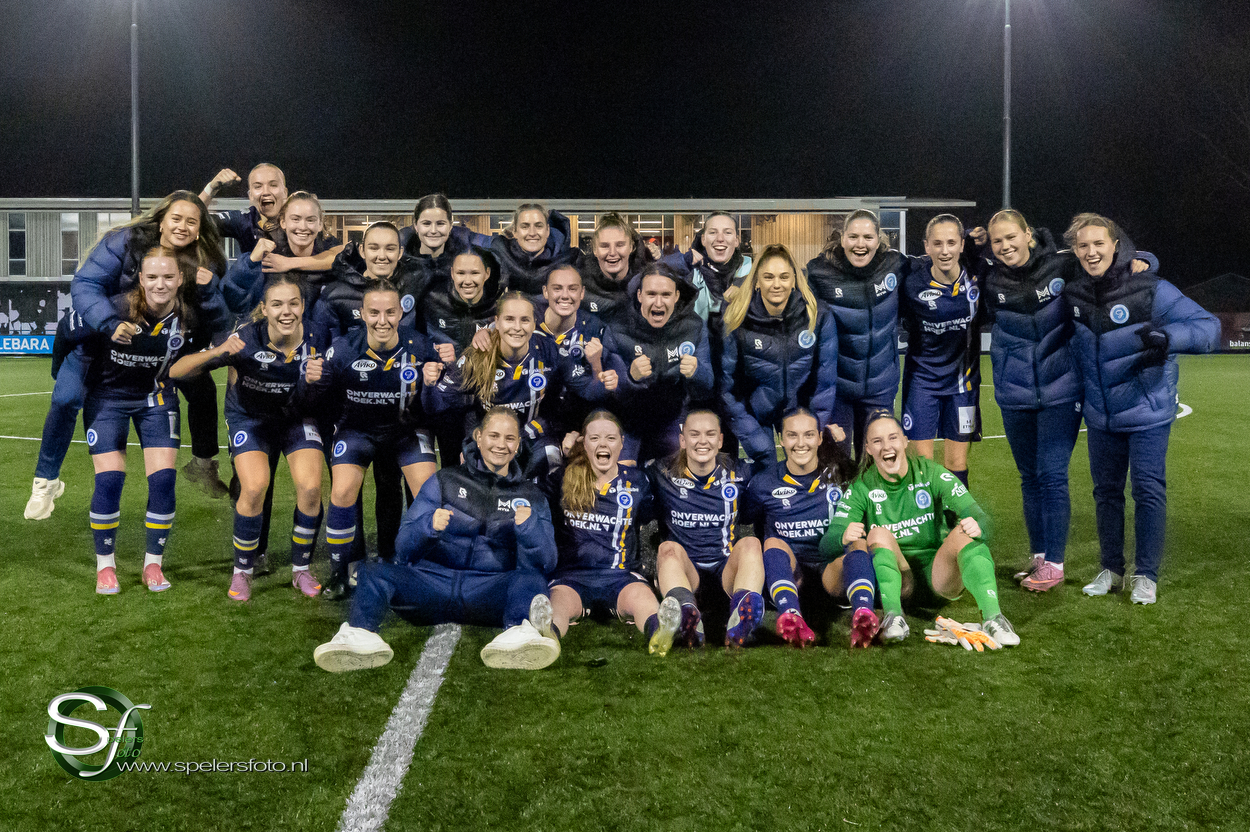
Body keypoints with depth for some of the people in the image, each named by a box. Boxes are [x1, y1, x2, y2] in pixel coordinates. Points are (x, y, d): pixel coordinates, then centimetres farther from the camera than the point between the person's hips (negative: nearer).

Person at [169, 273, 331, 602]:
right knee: (255, 487, -23)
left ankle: (301, 569, 5)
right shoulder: (246, 339, -28)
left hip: (296, 417, 2)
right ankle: (242, 572, 1)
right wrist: (217, 352, -46)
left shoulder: (317, 339, -21)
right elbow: (176, 371, -28)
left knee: (310, 487, -18)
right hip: (250, 416, -2)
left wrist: (317, 381, -30)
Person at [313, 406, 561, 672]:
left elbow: (547, 563, 2)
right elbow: (403, 550, 9)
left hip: (490, 595, -1)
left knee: (531, 578, -31)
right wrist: (428, 526, -13)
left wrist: (528, 528, -17)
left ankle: (519, 633, -58)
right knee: (375, 572, -24)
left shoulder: (531, 497, 16)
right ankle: (359, 634, -48)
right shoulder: (445, 481, 15)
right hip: (433, 585, 1)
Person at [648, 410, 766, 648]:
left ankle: (742, 617, -60)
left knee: (750, 544, -29)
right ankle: (688, 615, -66)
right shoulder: (663, 475, 5)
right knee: (669, 548, -33)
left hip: (727, 566, 1)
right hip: (684, 567, -1)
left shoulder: (737, 474, 8)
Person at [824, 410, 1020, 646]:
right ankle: (894, 617, -41)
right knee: (878, 533, -26)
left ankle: (992, 618, -36)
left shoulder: (932, 473, -1)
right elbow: (826, 543, -10)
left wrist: (977, 526, -36)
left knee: (964, 532, -25)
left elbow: (980, 518, -10)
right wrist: (843, 536, -35)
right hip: (894, 579, 0)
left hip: (938, 576, 0)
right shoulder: (861, 488, 0)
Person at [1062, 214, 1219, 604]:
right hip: (1100, 414, 4)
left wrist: (1168, 336, -34)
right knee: (1106, 490, 11)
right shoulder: (1073, 293, -3)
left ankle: (1146, 575, 11)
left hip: (1146, 412, -4)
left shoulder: (1150, 290, -17)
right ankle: (1111, 570, 24)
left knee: (1148, 490, -2)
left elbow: (1209, 326, -18)